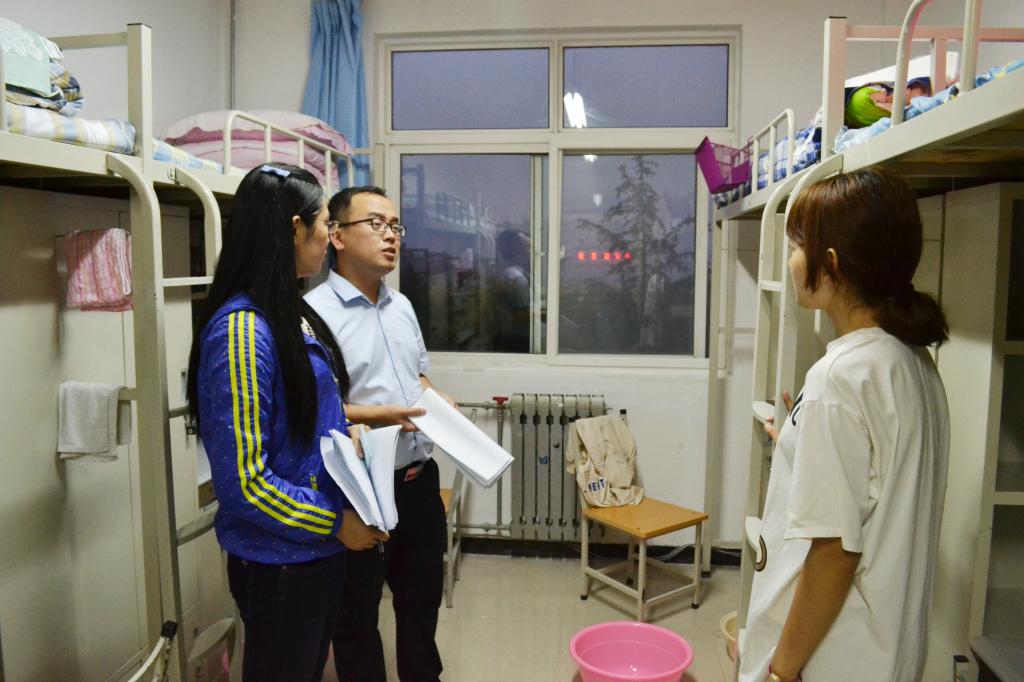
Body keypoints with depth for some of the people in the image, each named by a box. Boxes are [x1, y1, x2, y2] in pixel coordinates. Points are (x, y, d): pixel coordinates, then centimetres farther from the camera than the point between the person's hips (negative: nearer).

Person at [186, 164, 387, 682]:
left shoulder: (293, 314, 4)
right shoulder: (241, 330, -23)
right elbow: (242, 481, -24)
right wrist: (336, 522, -16)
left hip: (320, 547, 8)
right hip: (279, 560, -8)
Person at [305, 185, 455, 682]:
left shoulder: (402, 306, 9)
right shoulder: (314, 312, -16)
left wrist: (434, 397, 1)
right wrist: (373, 416, -24)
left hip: (420, 479, 8)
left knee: (422, 595, 24)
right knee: (357, 611, 13)